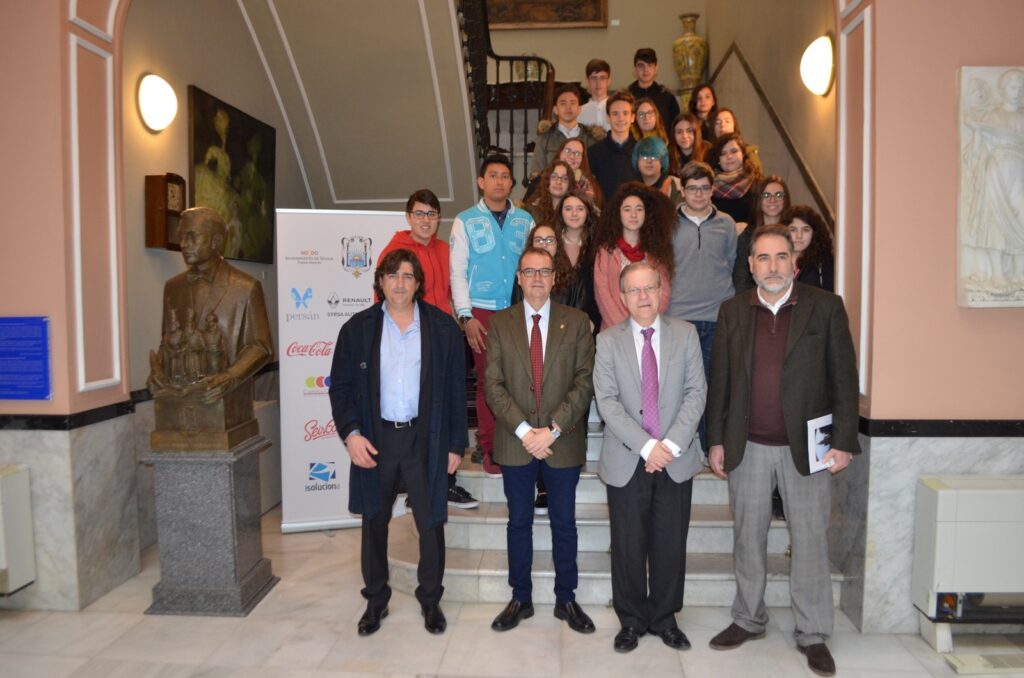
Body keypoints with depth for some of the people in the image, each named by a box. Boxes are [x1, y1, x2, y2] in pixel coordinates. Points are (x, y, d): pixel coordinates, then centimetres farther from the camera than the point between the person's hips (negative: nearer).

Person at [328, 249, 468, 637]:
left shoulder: (442, 328, -1)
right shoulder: (357, 328, 2)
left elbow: (456, 388, 1)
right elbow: (340, 386, 3)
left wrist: (456, 443, -1)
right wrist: (350, 433, -11)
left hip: (425, 438, -1)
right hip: (375, 438, 1)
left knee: (431, 522, 7)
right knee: (374, 522, 14)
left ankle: (430, 599, 28)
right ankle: (375, 600, 32)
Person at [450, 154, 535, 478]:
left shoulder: (525, 220, 9)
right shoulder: (466, 221, 5)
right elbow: (457, 272, 1)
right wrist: (465, 316, -6)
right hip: (482, 312, -1)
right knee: (488, 380, 3)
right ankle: (490, 450, 14)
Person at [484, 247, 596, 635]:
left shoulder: (576, 322, 1)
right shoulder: (500, 323, 2)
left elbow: (584, 382, -5)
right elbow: (493, 384, -4)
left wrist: (553, 429, -15)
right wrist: (523, 430, -14)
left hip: (563, 442, 0)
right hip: (515, 442, 1)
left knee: (563, 523, 11)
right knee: (519, 522, 12)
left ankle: (566, 599, 27)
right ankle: (521, 599, 27)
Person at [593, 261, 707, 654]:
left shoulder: (685, 334, 4)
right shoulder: (608, 341, 1)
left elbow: (696, 392, -2)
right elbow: (607, 401, -7)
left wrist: (671, 444, -13)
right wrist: (646, 445, -16)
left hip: (676, 459, 1)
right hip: (626, 461, -1)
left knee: (671, 545, 9)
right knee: (628, 547, 7)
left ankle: (665, 619, 28)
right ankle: (632, 621, 25)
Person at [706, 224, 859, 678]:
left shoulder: (826, 307, -2)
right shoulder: (733, 311, 5)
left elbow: (844, 379, -2)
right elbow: (720, 381, 6)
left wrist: (843, 441, -7)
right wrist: (716, 440, 4)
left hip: (806, 446, -2)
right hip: (748, 447, 2)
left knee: (810, 541, 6)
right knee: (748, 537, 13)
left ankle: (813, 634, 22)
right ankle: (748, 620, 30)